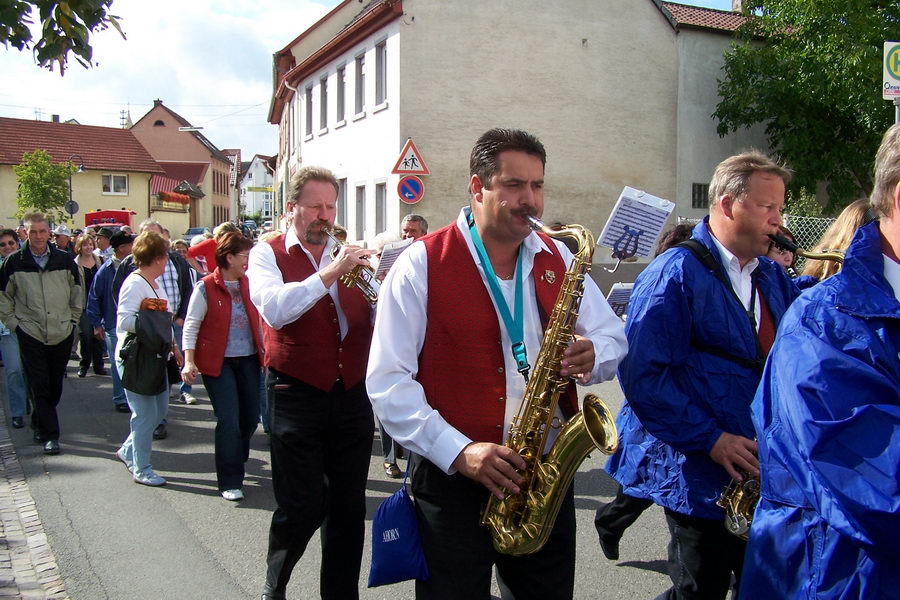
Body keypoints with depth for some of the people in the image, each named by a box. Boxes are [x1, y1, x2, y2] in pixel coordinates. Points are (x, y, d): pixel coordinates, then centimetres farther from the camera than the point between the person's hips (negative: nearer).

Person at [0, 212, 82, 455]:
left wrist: (73, 320, 9)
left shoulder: (65, 260, 2)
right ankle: (49, 435, 4)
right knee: (39, 387, -2)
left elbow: (77, 292, 14)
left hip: (62, 333, 2)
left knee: (55, 385, 11)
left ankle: (39, 422, 34)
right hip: (30, 334, -2)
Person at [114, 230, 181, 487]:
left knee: (159, 410, 15)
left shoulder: (157, 283, 13)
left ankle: (128, 450, 33)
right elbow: (124, 321, -27)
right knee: (146, 415, -4)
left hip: (156, 357, 10)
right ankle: (141, 469, 10)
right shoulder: (134, 284, -16)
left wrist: (173, 345, 17)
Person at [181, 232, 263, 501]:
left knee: (251, 416, 10)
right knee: (229, 419, -7)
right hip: (218, 362, -5)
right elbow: (191, 325, -9)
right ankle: (230, 481, 3)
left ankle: (234, 460, 36)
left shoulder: (248, 284, 6)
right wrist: (189, 361, -16)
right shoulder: (206, 287, -9)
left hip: (249, 360, 5)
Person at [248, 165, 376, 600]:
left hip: (351, 396, 4)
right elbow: (274, 308, -18)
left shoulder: (350, 257, 13)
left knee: (349, 508, 9)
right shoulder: (268, 254, 2)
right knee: (302, 508, -2)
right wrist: (328, 274, -24)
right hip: (297, 396, -4)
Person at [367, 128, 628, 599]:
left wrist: (592, 356, -12)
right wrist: (458, 451, -20)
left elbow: (613, 338, 12)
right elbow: (387, 381, -10)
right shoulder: (421, 264, -7)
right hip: (451, 476, -4)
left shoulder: (558, 259, 7)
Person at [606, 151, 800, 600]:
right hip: (701, 478, -7)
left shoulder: (775, 279, 12)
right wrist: (710, 439, -21)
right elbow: (642, 374, -19)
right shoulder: (675, 274, -13)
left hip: (767, 473, 7)